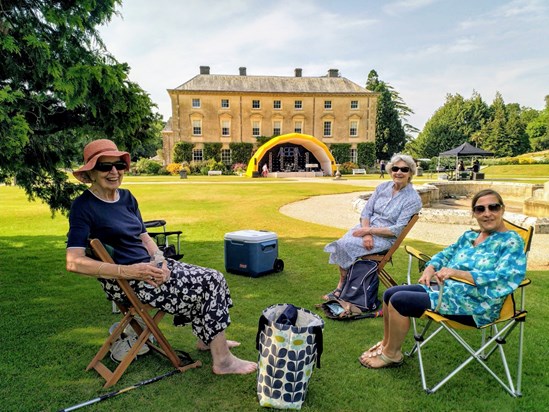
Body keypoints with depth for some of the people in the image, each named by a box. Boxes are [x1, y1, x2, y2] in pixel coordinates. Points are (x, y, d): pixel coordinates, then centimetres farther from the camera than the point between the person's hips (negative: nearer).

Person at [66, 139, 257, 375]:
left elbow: (145, 238, 11)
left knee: (214, 279, 4)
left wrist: (160, 263, -10)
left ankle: (207, 338, 24)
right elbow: (74, 262, -21)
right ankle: (222, 361, -1)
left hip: (146, 266, 8)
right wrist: (128, 271, -28)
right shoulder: (83, 207, -12)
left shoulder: (126, 198, 10)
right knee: (209, 285, -13)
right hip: (125, 282, -8)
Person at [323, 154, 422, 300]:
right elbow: (366, 211, 3)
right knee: (340, 244, -21)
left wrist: (369, 230, -17)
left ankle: (342, 286, -2)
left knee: (345, 245, -23)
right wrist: (366, 234, -15)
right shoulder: (383, 187, 4)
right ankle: (341, 286, -11)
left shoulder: (413, 199, -11)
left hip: (385, 238, -5)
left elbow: (397, 230, -16)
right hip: (367, 228, 5)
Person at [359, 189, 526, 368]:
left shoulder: (511, 241, -10)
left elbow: (503, 278, -24)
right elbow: (446, 254, 18)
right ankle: (386, 343, 20)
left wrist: (456, 272, -32)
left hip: (475, 306, -8)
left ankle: (391, 354, 5)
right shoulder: (469, 236, 13)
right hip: (448, 289, 8)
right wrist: (431, 268, -5)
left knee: (399, 301, -17)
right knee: (390, 294, 1)